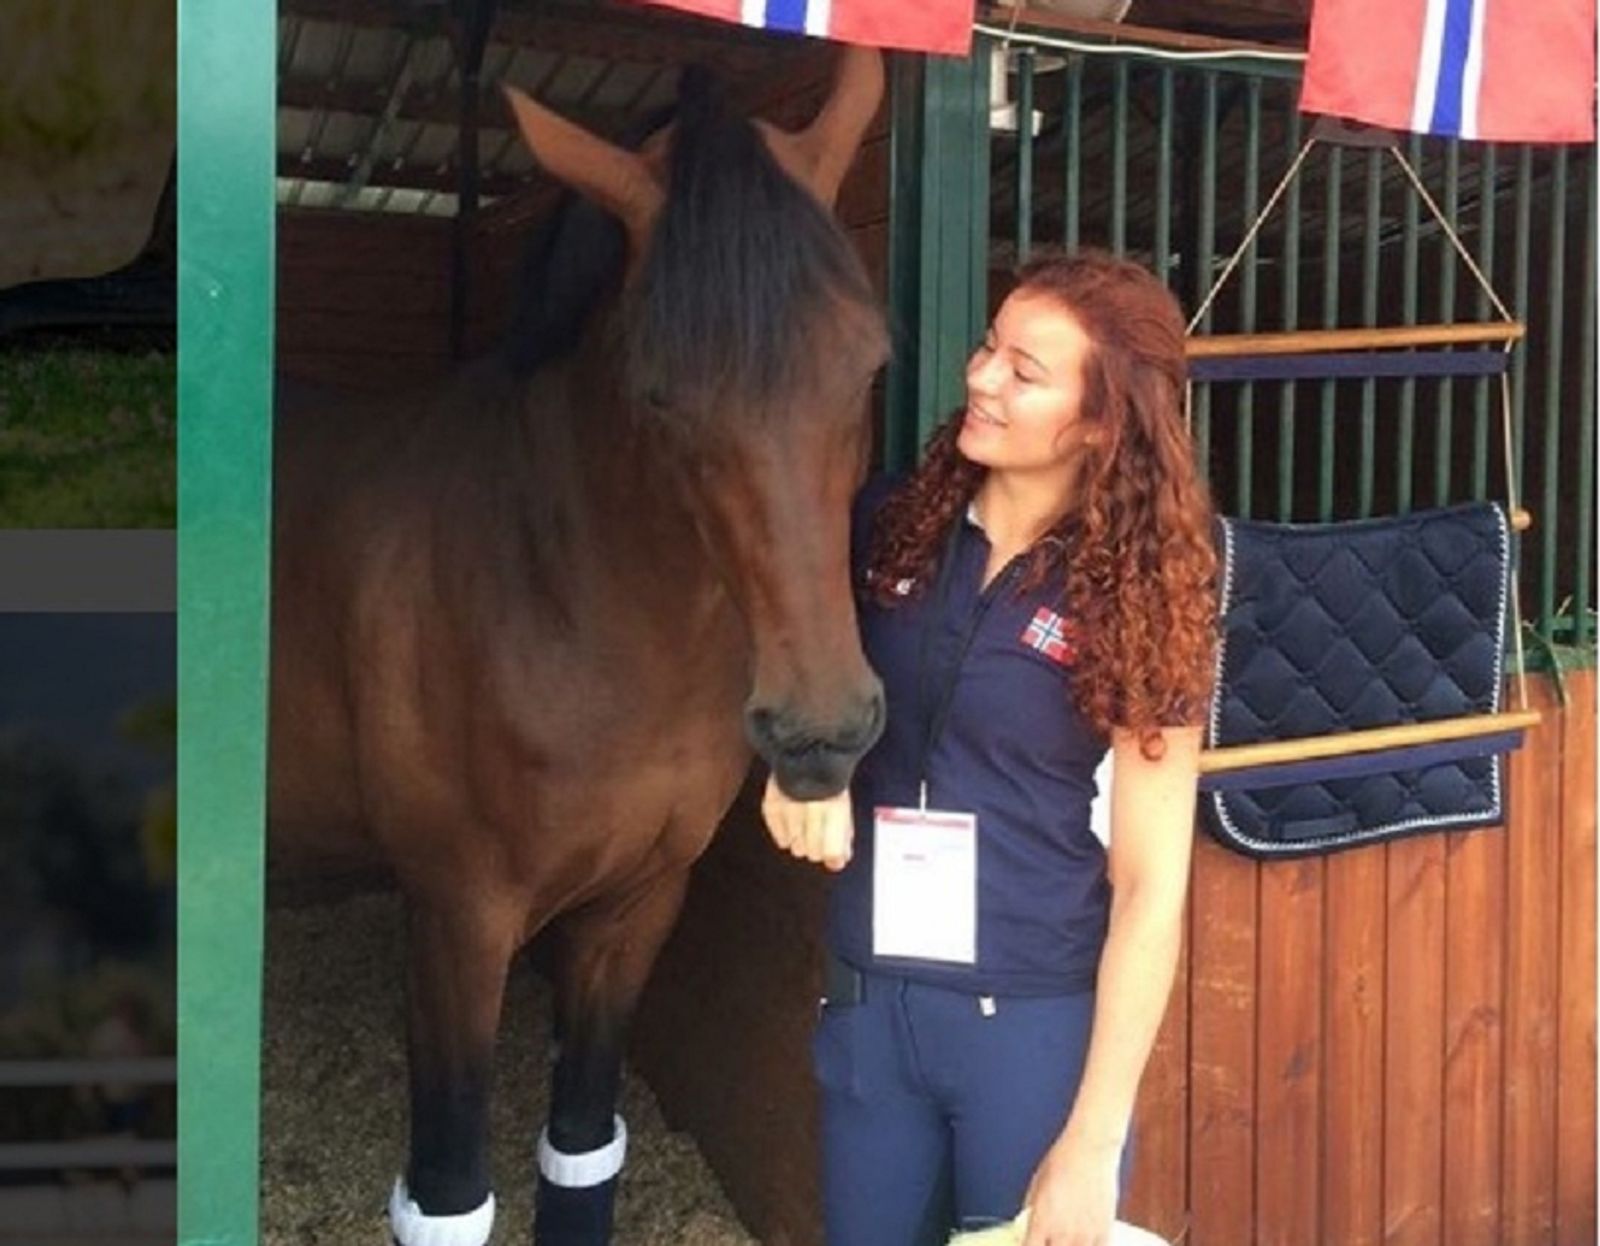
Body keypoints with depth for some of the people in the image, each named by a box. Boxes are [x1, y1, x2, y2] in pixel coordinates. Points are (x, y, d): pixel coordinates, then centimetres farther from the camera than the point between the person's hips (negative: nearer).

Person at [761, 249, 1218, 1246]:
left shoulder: (1137, 594, -10)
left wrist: (1093, 1144, -15)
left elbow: (1151, 889, -11)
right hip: (869, 1005, 4)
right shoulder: (892, 528, -1)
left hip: (1038, 1023, -3)